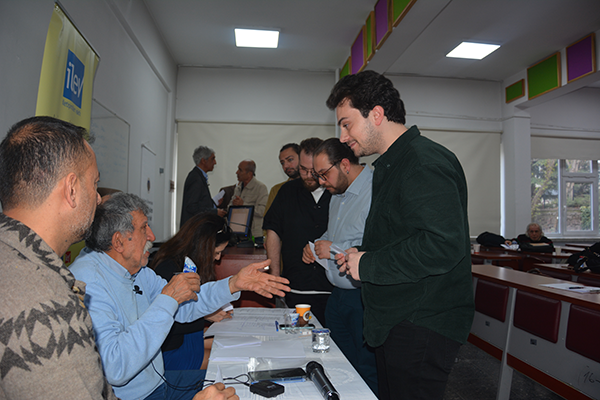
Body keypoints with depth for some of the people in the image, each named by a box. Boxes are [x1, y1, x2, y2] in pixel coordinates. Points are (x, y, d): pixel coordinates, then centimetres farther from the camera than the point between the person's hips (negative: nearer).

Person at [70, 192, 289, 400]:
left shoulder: (135, 269, 3)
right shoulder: (87, 281, -26)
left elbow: (184, 306, 9)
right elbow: (115, 369, -35)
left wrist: (234, 283, -5)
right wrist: (168, 300, -31)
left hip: (157, 381, 8)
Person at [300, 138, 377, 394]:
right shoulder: (338, 194, 14)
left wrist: (336, 250, -22)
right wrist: (317, 245, 8)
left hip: (365, 298, -9)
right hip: (338, 294, 9)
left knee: (368, 372, 5)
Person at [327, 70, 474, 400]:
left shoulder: (424, 162, -19)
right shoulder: (391, 165, 15)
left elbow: (443, 245, -30)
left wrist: (368, 265, -20)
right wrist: (361, 255, 7)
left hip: (422, 328, -10)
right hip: (394, 323, 10)